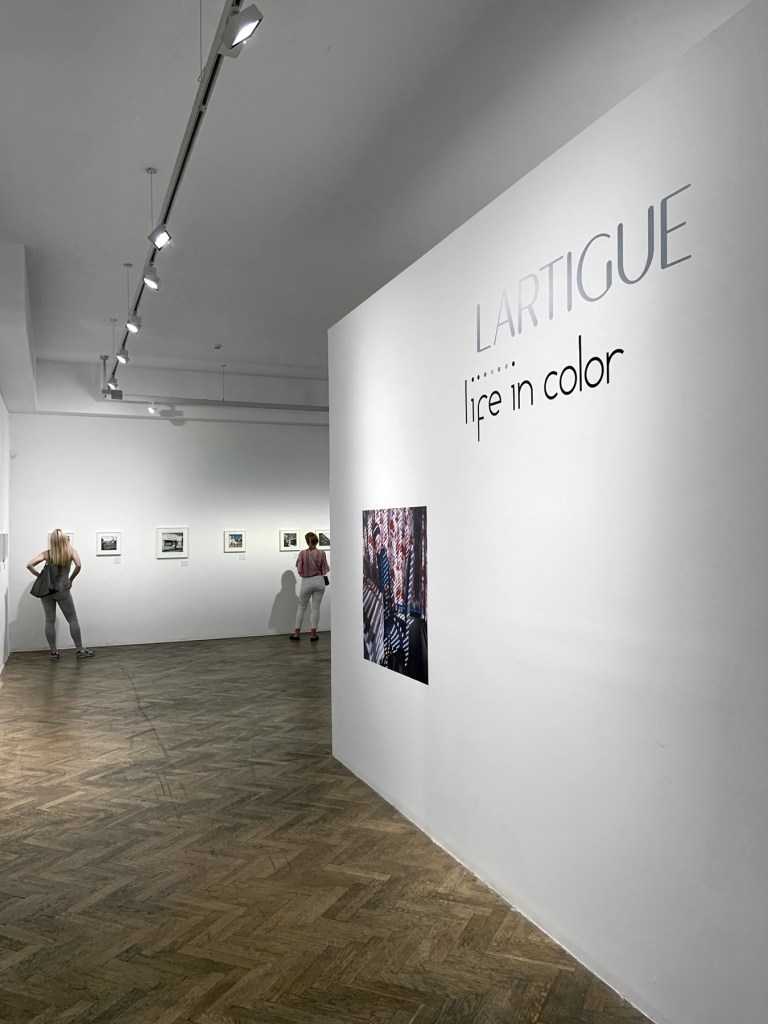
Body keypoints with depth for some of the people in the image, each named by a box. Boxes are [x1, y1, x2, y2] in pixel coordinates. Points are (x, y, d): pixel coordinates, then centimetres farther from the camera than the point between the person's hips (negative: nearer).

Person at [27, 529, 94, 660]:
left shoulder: (47, 553, -1)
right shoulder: (70, 551, -5)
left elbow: (29, 565, -8)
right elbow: (78, 566, -18)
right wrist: (71, 579, -5)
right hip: (62, 591, -2)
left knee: (50, 621, 9)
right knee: (73, 620, 8)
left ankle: (54, 652, 13)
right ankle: (79, 650, 11)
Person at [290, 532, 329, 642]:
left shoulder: (302, 553, -10)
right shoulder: (322, 553, -7)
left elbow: (299, 569, -5)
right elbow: (325, 570, -2)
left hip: (306, 582, 0)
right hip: (319, 581, 1)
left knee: (302, 607, 13)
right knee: (316, 608, 6)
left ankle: (297, 633, 17)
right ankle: (313, 633, 9)